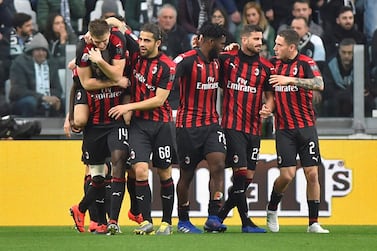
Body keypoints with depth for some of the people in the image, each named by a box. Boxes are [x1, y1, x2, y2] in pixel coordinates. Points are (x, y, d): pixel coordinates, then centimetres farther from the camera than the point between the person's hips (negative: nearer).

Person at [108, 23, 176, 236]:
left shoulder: (167, 66, -8)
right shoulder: (135, 58, 2)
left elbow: (159, 100, -11)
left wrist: (129, 106, -12)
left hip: (161, 124, -2)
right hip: (138, 123, 2)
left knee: (164, 173, 5)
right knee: (140, 170, -11)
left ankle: (167, 222, 15)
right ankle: (146, 222, -10)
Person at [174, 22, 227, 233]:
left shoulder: (216, 62, 12)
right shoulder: (187, 61, -14)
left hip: (211, 123, 6)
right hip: (189, 126, -6)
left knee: (218, 165, -13)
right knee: (187, 174, 4)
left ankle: (213, 218, -12)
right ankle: (183, 221, 19)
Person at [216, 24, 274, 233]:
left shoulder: (265, 67, 7)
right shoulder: (227, 59, 1)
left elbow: (269, 94, 13)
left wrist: (268, 107, -8)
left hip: (254, 128, 4)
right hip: (232, 125, -4)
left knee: (248, 177, 4)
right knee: (240, 171, -12)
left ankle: (219, 217, 18)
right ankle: (245, 222, -5)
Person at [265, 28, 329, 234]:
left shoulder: (306, 63, -6)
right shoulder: (273, 64, 6)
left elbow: (319, 84, -23)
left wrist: (290, 80, -30)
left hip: (306, 127, -2)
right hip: (284, 129, 2)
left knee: (312, 174, -4)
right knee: (287, 175, -8)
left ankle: (313, 223, 4)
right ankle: (272, 209, 18)